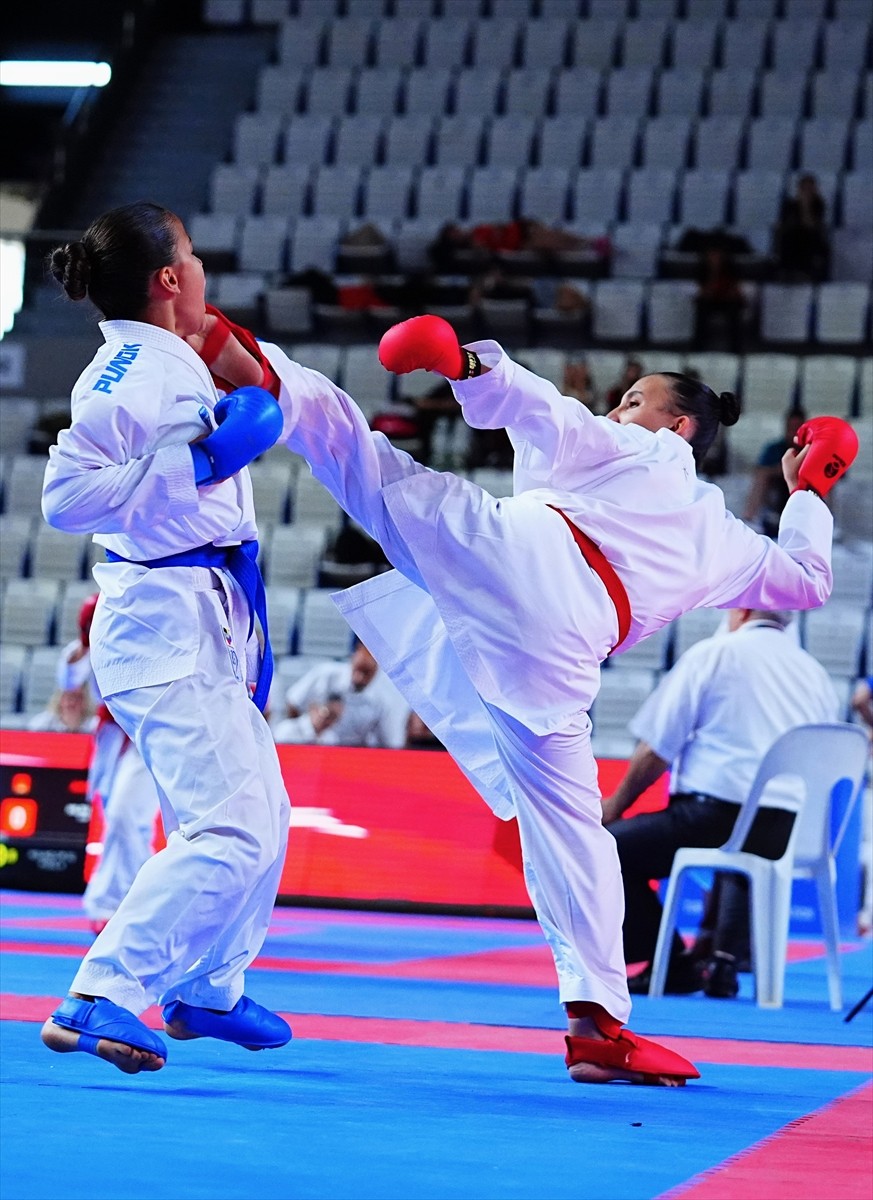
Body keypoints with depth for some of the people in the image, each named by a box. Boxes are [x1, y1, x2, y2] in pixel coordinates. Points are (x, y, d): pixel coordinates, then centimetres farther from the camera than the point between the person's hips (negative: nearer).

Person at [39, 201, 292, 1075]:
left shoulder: (168, 364, 12)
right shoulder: (127, 375, -18)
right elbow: (67, 494, -27)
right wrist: (202, 460, -26)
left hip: (202, 624, 11)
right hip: (164, 620, -11)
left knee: (262, 815, 23)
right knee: (229, 830, -20)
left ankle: (207, 992, 38)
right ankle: (98, 1001, -21)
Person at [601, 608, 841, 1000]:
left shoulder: (713, 654, 0)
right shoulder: (815, 673, 13)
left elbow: (656, 749, -1)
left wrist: (616, 803, 13)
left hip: (719, 818, -6)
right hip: (792, 836, 6)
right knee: (747, 847, 40)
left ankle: (673, 966, 4)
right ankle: (726, 960, 22)